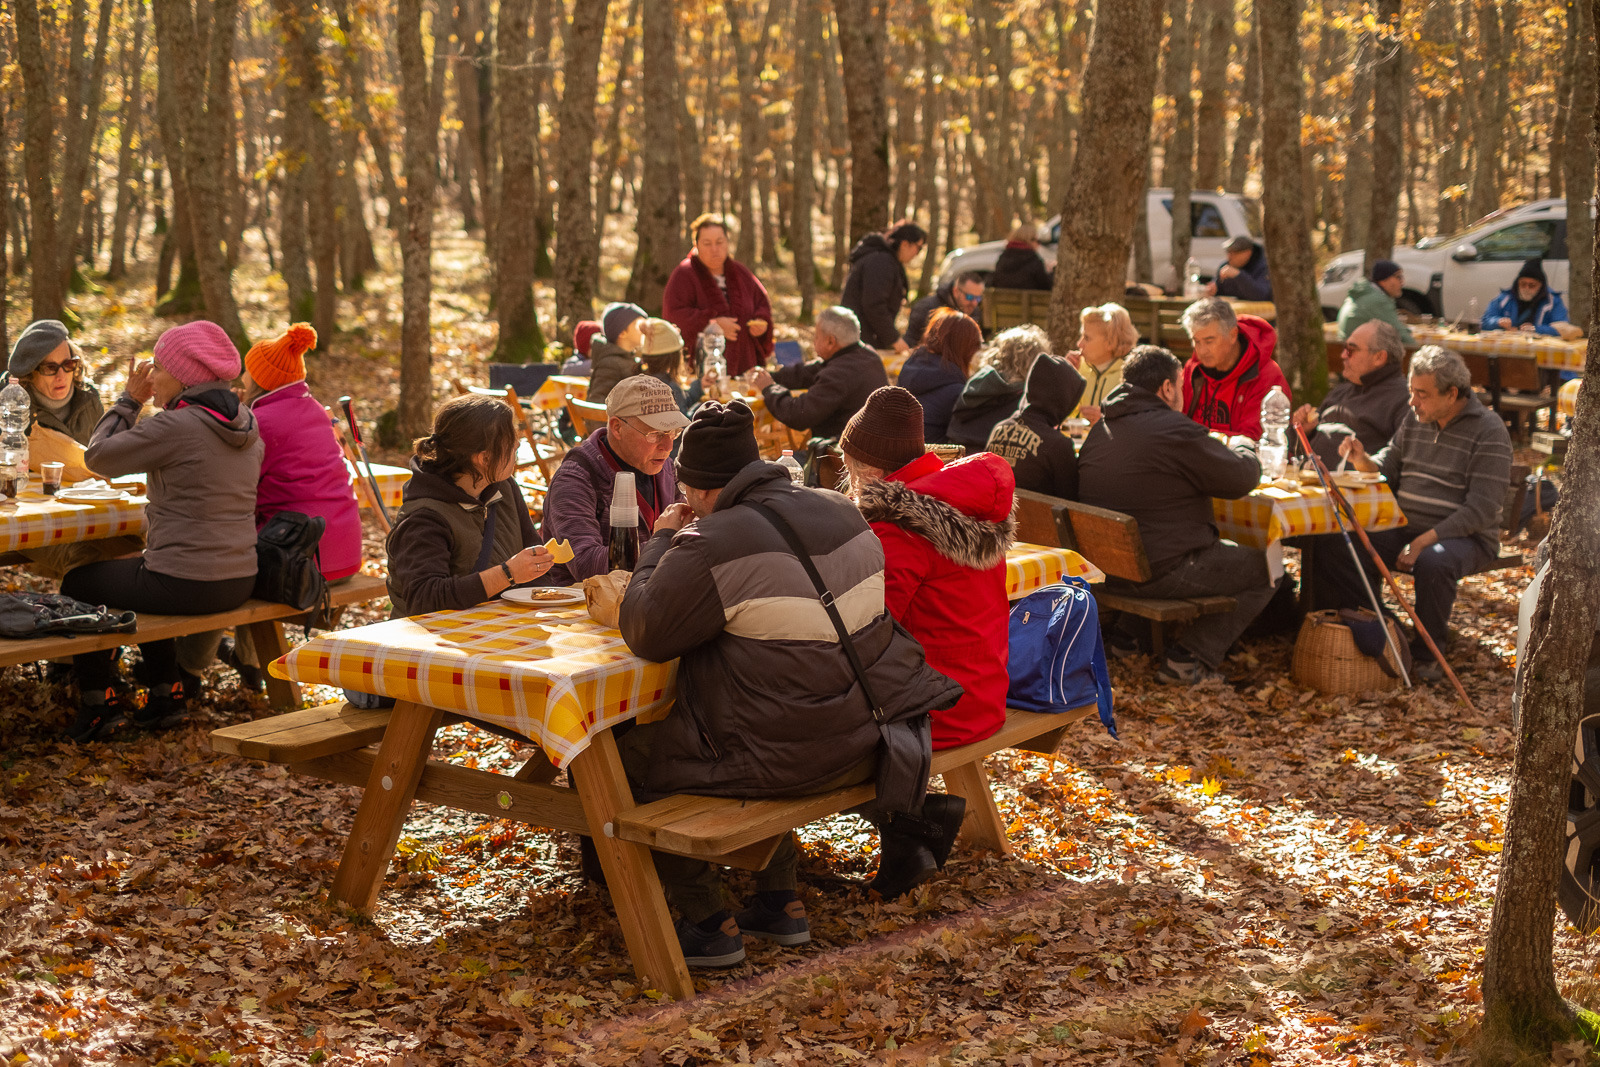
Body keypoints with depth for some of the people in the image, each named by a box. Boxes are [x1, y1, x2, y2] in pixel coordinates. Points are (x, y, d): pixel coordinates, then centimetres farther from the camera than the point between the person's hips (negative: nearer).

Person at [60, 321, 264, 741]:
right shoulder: (246, 427, 5)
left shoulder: (175, 426, -19)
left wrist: (130, 401, 2)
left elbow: (98, 455, -7)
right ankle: (167, 691, 36)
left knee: (77, 583, 18)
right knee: (129, 568, 36)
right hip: (239, 583, 8)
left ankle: (100, 702, 24)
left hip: (186, 587, -8)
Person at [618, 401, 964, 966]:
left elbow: (644, 633, -11)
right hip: (873, 738, 8)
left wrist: (662, 541, 2)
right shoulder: (838, 510, 6)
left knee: (633, 756, 10)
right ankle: (779, 903, 34)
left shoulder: (713, 544, -18)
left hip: (796, 757, -8)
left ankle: (708, 923, 16)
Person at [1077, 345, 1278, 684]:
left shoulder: (1098, 430, 8)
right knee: (1264, 568, 7)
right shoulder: (1176, 431, -18)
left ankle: (1125, 634, 26)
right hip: (1163, 572, -9)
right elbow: (1242, 479, -10)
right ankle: (1190, 656, 0)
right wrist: (1243, 447, 13)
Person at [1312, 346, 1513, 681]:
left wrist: (1424, 541, -24)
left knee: (1433, 562, -40)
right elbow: (1389, 471, 18)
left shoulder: (1489, 432, -10)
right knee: (1332, 548, -16)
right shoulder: (1415, 420, 10)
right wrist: (1364, 462, -7)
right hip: (1404, 528, 6)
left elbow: (1481, 509, -17)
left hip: (1465, 537, -6)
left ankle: (1428, 657, -18)